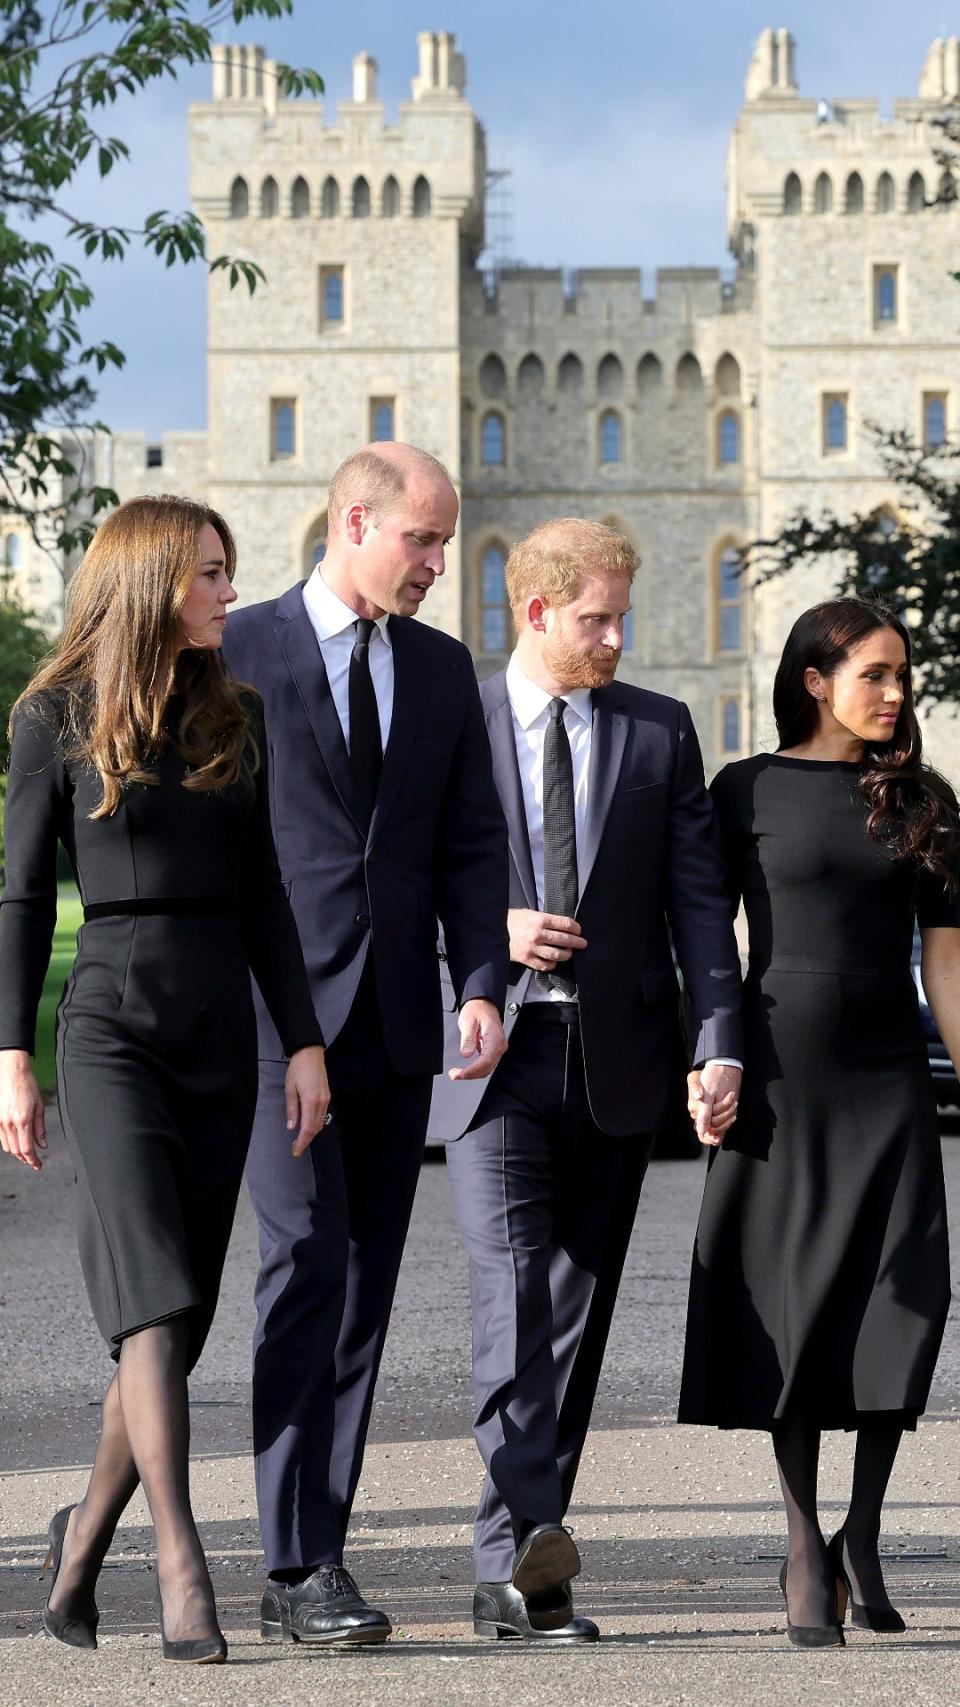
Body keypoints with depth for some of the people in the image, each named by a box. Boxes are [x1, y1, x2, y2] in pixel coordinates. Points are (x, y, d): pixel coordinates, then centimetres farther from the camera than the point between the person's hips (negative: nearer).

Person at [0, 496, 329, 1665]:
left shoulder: (233, 721, 12)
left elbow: (263, 896, 12)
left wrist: (305, 1042, 5)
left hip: (222, 1025, 5)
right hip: (112, 1017, -5)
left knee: (182, 1309, 5)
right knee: (156, 1298, -14)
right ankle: (182, 1571, -16)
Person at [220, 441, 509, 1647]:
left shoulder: (442, 668, 13)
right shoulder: (237, 654, -1)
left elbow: (472, 845, 11)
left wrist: (481, 984, -3)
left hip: (395, 1018, 5)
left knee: (366, 1287, 5)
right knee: (307, 1262, -14)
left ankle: (311, 1561, 12)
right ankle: (301, 1568, -13)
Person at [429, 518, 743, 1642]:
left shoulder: (661, 733, 9)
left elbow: (698, 900, 4)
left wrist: (718, 1043, -7)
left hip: (616, 1061, 3)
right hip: (495, 1054, -3)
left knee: (579, 1312, 4)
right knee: (512, 1288, -18)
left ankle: (510, 1571, 11)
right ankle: (527, 1533, -27)